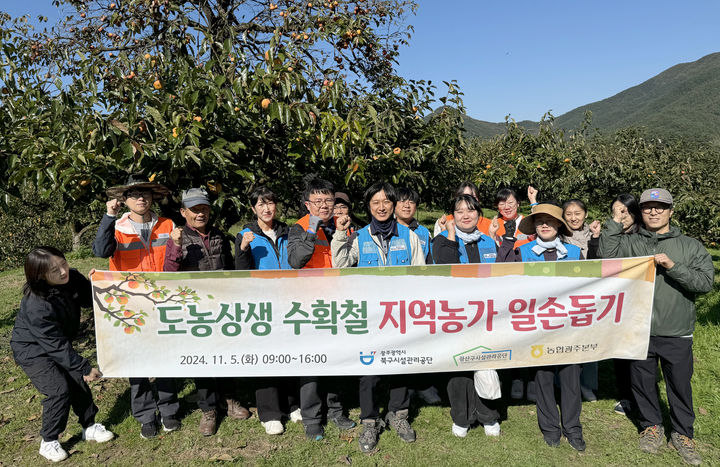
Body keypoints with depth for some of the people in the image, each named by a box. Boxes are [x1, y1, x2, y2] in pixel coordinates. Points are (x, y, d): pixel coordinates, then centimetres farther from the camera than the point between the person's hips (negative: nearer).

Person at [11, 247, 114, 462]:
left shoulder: (72, 278, -18)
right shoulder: (35, 306, -34)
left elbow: (90, 299, 1)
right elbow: (56, 345, -28)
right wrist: (84, 367, -24)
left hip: (58, 346, 6)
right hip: (33, 351, -6)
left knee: (79, 381, 3)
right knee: (60, 390, -14)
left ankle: (90, 427, 22)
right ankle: (48, 442, 6)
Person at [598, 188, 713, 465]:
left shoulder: (690, 246, 3)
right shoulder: (630, 243, 3)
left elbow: (706, 282, -6)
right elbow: (605, 255, -15)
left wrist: (673, 266, -18)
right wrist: (615, 222, -13)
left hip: (677, 333, 0)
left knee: (680, 384, 11)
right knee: (642, 381, 13)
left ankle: (682, 434, 32)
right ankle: (651, 426, 35)